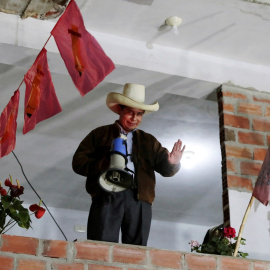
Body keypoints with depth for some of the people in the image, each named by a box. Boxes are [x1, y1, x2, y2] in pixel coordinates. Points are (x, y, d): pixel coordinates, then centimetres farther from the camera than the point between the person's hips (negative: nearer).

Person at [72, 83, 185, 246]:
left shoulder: (148, 141, 26)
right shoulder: (100, 134, 19)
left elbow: (164, 168, 15)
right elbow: (78, 162, 10)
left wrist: (172, 163, -10)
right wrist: (103, 165, -9)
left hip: (139, 198, 2)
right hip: (107, 196, -2)